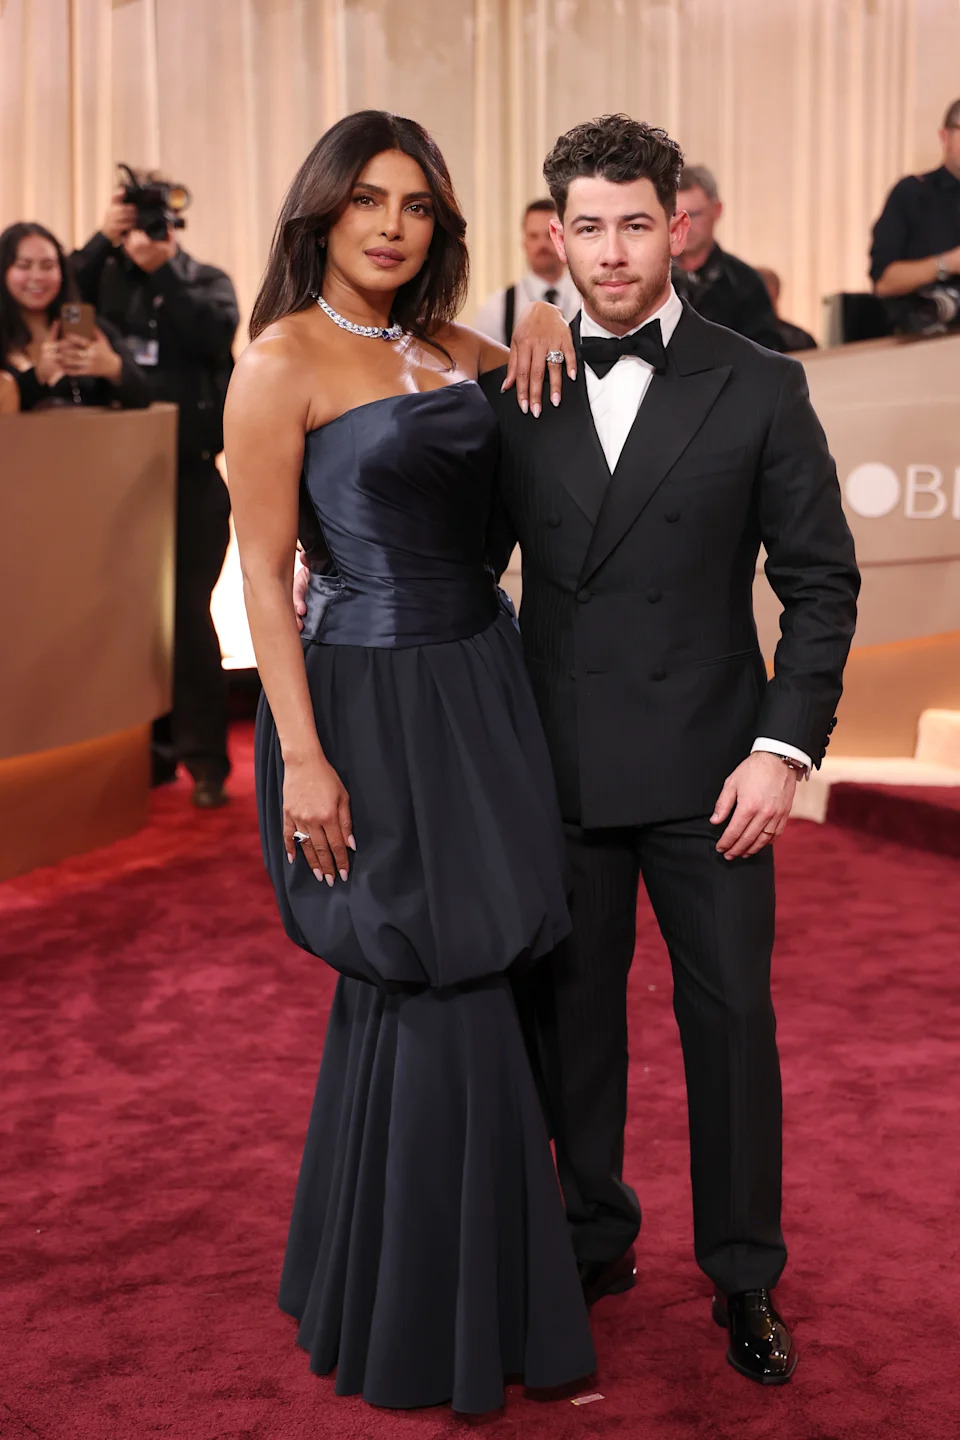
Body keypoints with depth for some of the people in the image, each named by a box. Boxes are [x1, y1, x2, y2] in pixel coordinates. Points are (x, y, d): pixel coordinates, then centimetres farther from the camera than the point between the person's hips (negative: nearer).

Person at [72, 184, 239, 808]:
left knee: (188, 610, -4)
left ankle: (205, 758, 2)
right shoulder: (107, 276, 8)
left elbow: (214, 338, -16)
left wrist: (163, 270, -18)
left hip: (191, 474, -2)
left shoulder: (207, 281, 4)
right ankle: (154, 747, 18)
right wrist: (103, 242, -14)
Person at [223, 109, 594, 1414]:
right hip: (374, 705, -7)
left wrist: (549, 322, 7)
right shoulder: (285, 358, -9)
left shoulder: (456, 352, 10)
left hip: (485, 689, 7)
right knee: (436, 1001, 0)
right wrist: (302, 758, -16)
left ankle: (462, 1280, 32)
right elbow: (264, 576, -11)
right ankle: (424, 1323, 19)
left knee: (471, 989, 13)